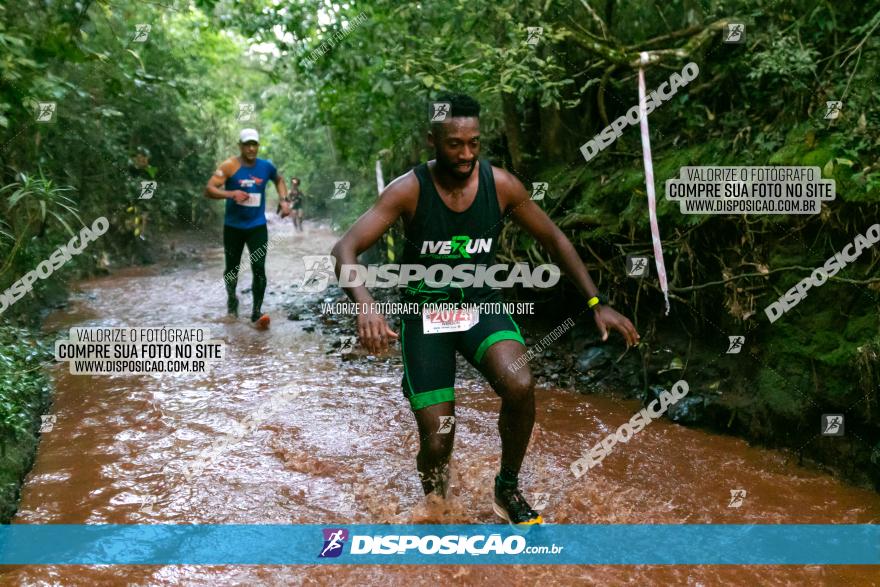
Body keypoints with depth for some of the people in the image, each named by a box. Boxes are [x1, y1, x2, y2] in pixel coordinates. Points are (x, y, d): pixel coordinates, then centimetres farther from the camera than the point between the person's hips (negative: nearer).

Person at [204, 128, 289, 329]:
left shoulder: (266, 166, -1)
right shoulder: (229, 166, -11)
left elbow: (279, 180, 22)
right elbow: (209, 189, -17)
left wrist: (283, 201, 7)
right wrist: (231, 194, -33)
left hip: (257, 226, 1)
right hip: (233, 226, -1)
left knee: (259, 268, -13)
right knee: (232, 268, 12)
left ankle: (257, 312, -9)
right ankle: (232, 299, 40)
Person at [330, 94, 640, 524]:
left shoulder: (501, 185, -9)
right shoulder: (409, 190, -16)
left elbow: (554, 240, 3)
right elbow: (345, 249, -23)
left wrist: (596, 304, -2)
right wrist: (365, 305, -43)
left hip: (480, 303, 2)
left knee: (520, 385, -29)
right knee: (437, 442, -8)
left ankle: (508, 489, -1)